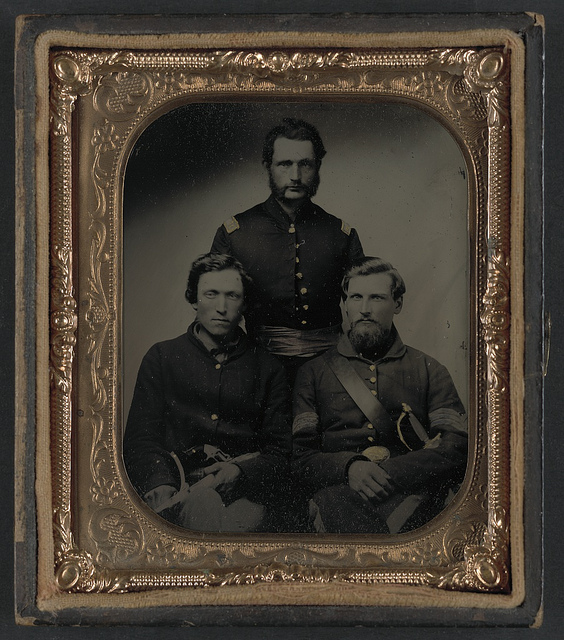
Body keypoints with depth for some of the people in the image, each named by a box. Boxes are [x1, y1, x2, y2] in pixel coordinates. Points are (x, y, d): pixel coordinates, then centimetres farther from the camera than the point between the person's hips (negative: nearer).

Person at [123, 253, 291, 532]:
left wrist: (239, 472, -12)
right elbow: (140, 439, 8)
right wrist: (161, 485, -16)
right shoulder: (162, 357, 17)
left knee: (245, 519, -37)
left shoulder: (267, 368, 19)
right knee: (204, 504, -39)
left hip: (244, 488, 1)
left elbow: (279, 452, 13)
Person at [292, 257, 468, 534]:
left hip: (409, 491, 0)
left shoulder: (428, 371, 20)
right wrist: (349, 467, -15)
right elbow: (299, 455, 8)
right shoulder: (314, 373, 20)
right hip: (338, 491, 0)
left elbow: (458, 449, 5)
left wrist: (386, 474, -12)